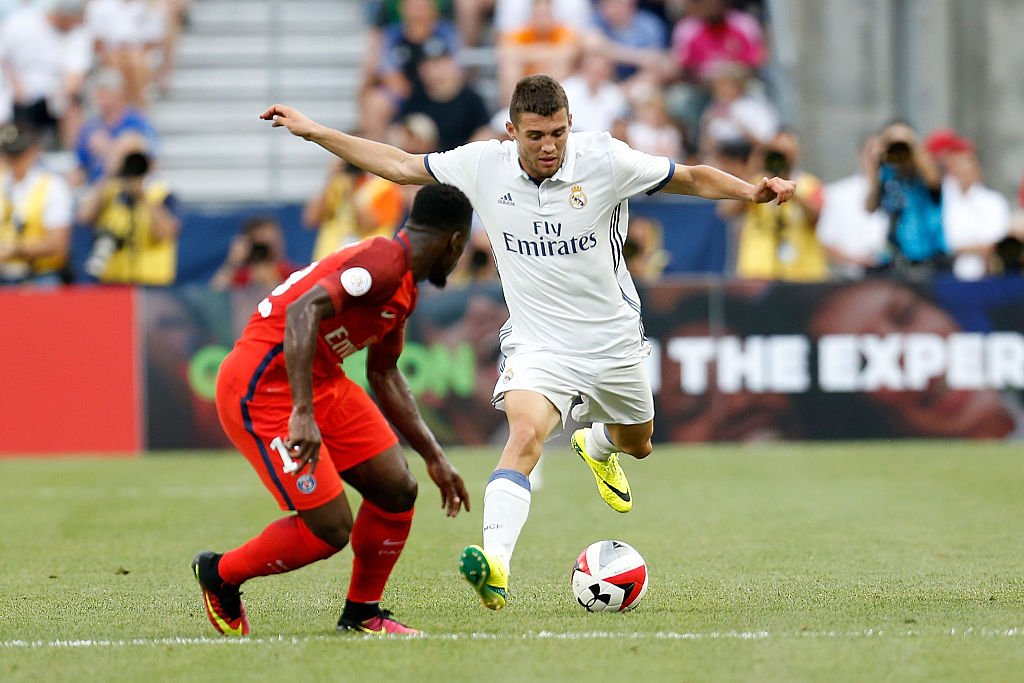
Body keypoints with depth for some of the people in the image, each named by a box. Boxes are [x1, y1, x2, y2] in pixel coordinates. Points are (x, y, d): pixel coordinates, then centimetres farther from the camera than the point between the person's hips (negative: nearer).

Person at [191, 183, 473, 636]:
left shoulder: (403, 284, 15)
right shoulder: (384, 262, -18)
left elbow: (385, 376, 27)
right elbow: (302, 312, -31)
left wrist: (435, 459, 28)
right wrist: (302, 413, -38)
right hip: (262, 389, -10)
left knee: (397, 491, 2)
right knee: (330, 530, -11)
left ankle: (362, 614, 19)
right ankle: (219, 575, 13)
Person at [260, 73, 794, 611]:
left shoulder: (604, 158, -15)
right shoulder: (484, 165, -10)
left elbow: (692, 179, -7)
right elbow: (399, 165, 0)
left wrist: (752, 192, -23)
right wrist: (311, 131, -1)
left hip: (612, 340, 2)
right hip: (537, 343, -2)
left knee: (637, 444, 23)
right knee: (525, 432, -30)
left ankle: (596, 445, 62)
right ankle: (494, 562, -43)